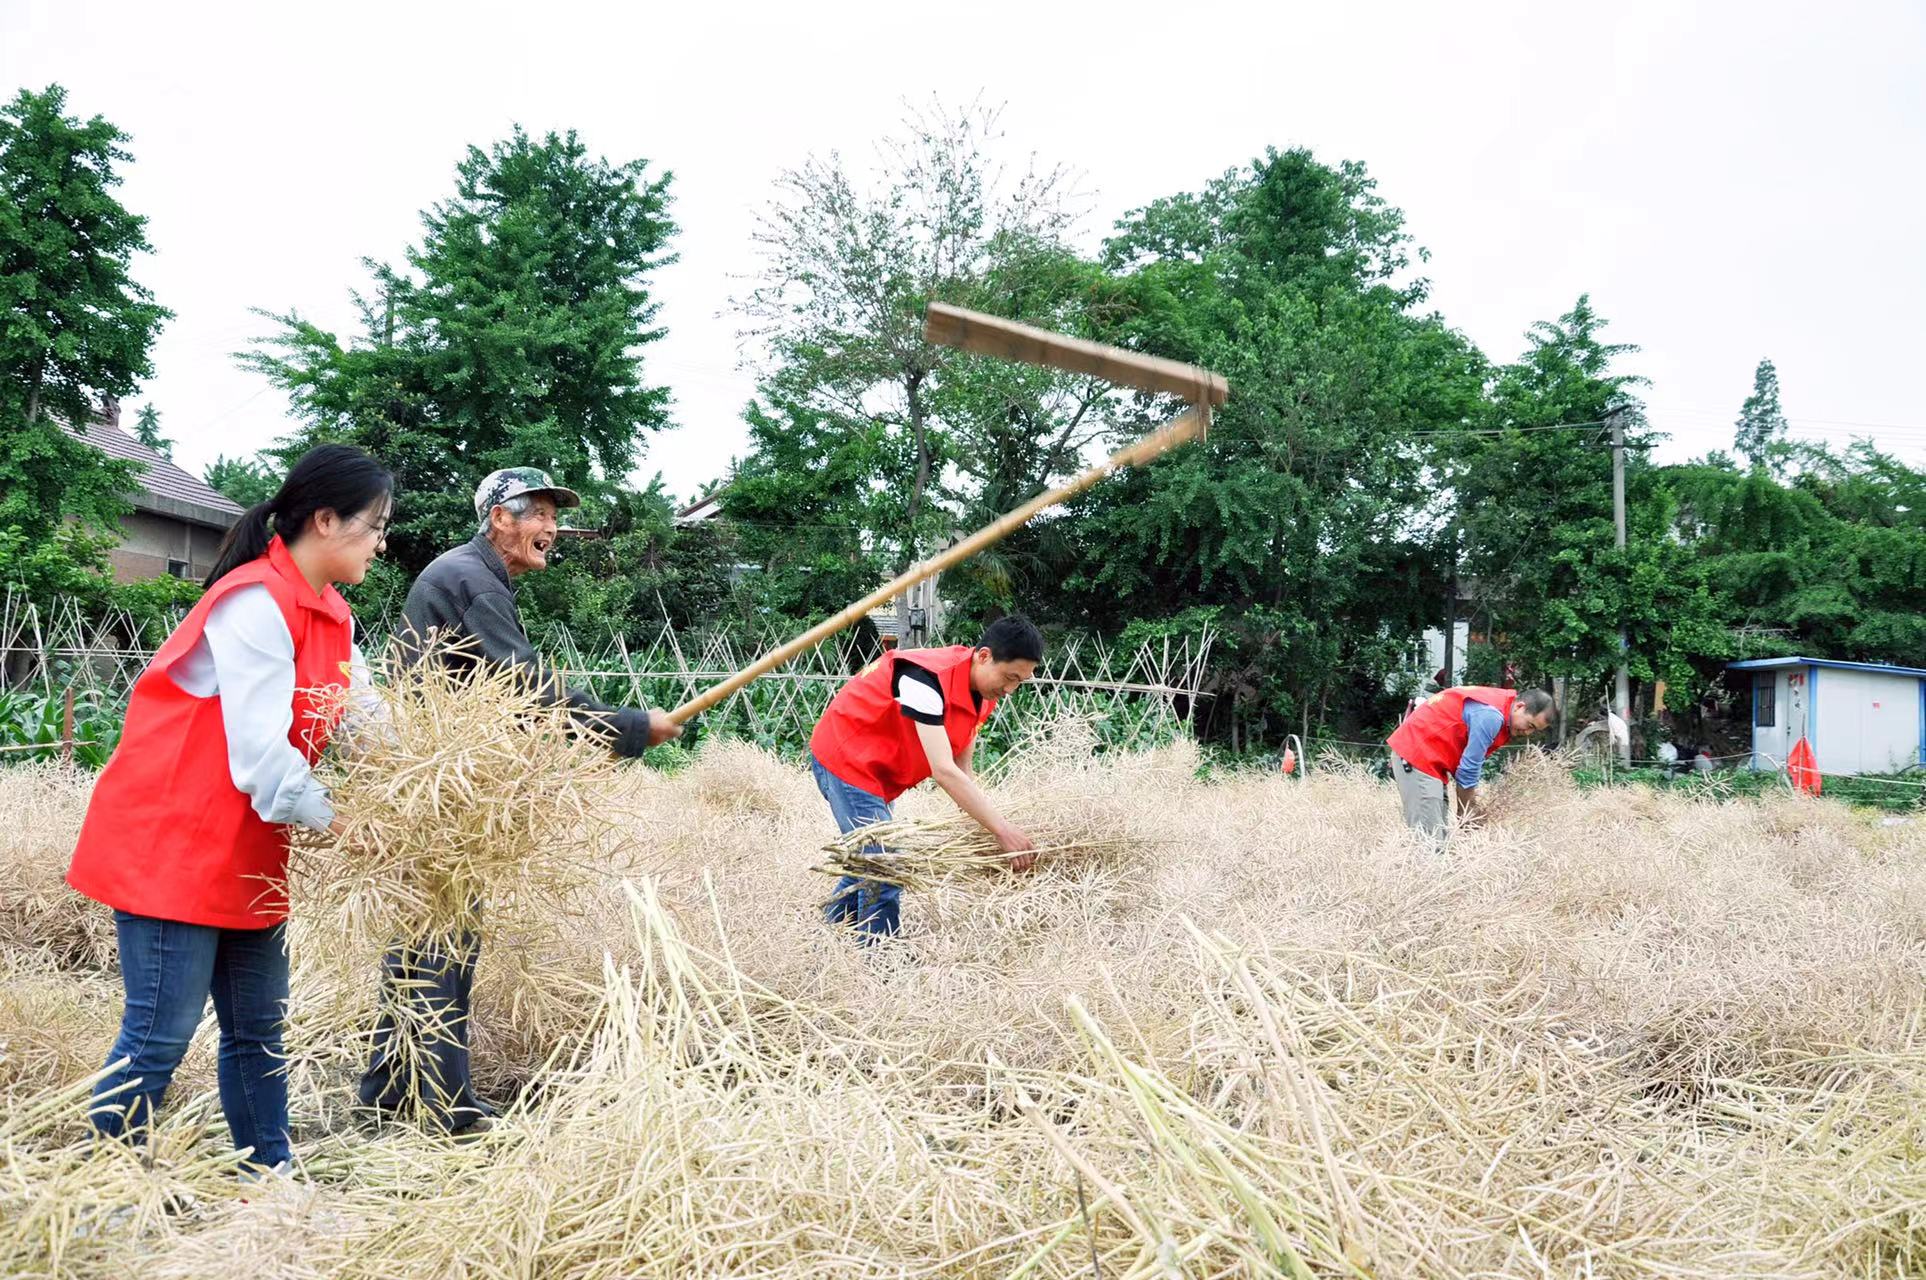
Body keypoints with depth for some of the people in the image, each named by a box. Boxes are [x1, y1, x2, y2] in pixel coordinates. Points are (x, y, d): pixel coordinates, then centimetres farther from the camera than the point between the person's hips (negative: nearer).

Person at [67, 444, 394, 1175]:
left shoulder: (331, 616, 10)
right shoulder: (255, 603, -19)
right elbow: (260, 753, -23)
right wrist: (333, 821, -13)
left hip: (246, 854, 10)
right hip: (171, 843, -9)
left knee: (258, 1028, 12)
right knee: (160, 1033, -4)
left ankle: (267, 1176, 21)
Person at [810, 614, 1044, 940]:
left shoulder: (983, 693, -4)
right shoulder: (928, 678, -33)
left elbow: (964, 770, 1)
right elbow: (944, 771, -37)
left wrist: (982, 827, -11)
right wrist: (1002, 830, -36)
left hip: (879, 772, 10)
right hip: (846, 758, -10)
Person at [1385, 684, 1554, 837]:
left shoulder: (1499, 705, 11)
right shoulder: (1491, 715, -21)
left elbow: (1471, 761, 15)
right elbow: (1469, 767, -17)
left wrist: (1472, 795, 4)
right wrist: (1465, 815, -6)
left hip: (1428, 754, 10)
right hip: (1417, 752, -10)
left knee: (1439, 833, 7)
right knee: (1428, 835, -16)